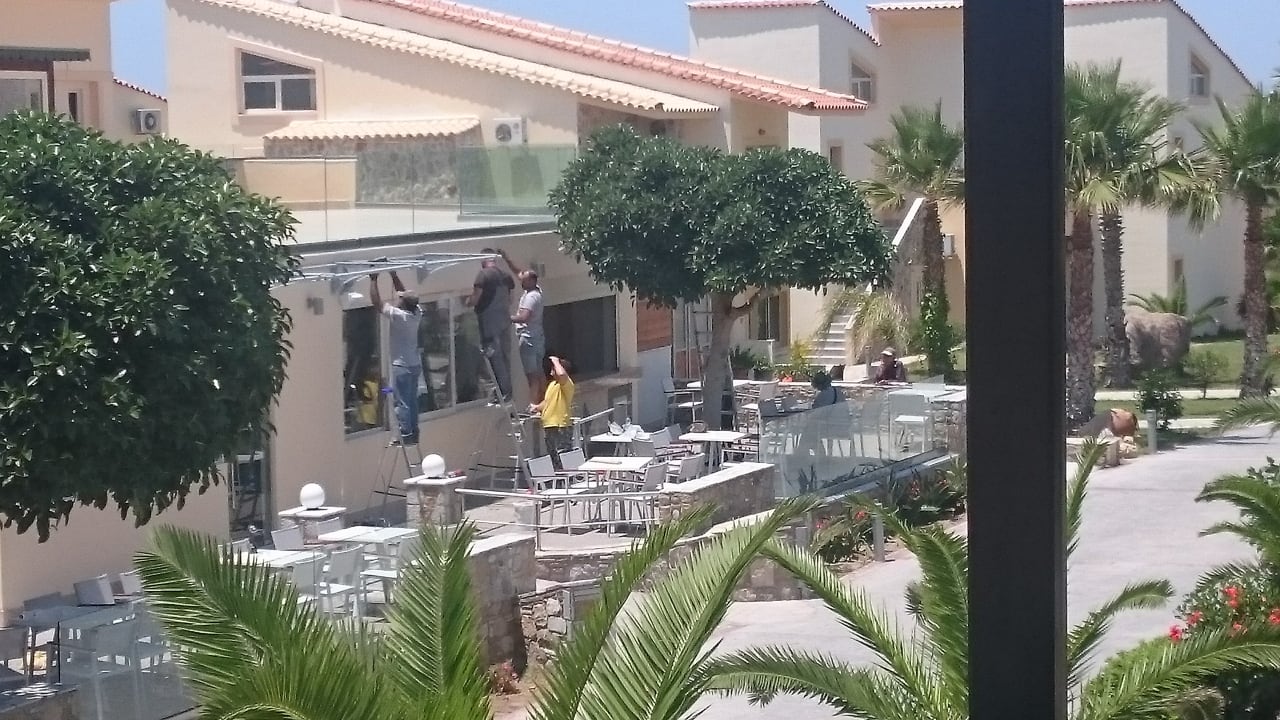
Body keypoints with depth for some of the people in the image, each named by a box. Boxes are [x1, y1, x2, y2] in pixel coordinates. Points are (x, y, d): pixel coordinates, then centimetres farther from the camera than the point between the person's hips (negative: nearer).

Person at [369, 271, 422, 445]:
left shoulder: (399, 316, -21)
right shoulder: (416, 313, -1)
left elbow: (377, 302, -16)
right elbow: (405, 294, 14)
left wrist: (373, 280, -10)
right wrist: (394, 275, 15)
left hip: (401, 366, -8)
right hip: (415, 364, 8)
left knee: (401, 402, -2)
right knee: (412, 401, 14)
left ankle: (405, 435, -1)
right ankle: (413, 433, 20)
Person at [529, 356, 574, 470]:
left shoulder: (567, 383, -10)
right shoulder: (552, 384, 19)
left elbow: (561, 374, -34)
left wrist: (556, 361, -16)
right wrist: (537, 407, 12)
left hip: (561, 427, -10)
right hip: (549, 426, 10)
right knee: (552, 458, 16)